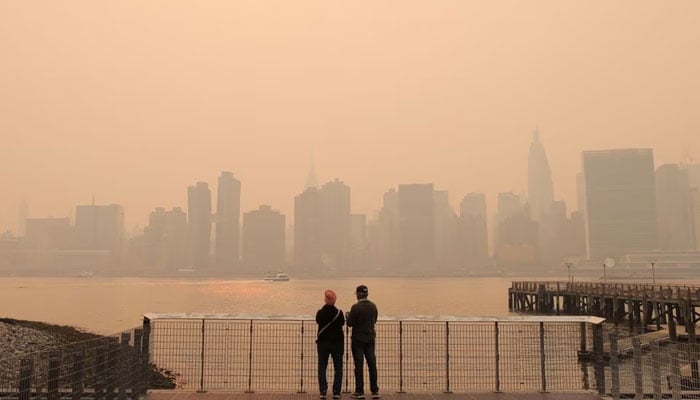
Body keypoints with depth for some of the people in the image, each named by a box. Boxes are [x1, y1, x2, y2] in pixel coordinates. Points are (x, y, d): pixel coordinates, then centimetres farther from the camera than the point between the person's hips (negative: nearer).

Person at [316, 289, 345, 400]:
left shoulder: (320, 313, -9)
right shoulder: (339, 313, -12)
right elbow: (342, 323, 3)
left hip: (323, 343, 1)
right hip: (337, 343, -1)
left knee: (322, 368, 8)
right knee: (338, 368, 8)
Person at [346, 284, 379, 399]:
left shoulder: (356, 307, -15)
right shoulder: (373, 306, 3)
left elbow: (350, 323, -12)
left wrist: (348, 316, 6)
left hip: (358, 339, -5)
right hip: (370, 338, 5)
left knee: (359, 365, 1)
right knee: (372, 364, 7)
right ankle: (375, 391, 9)